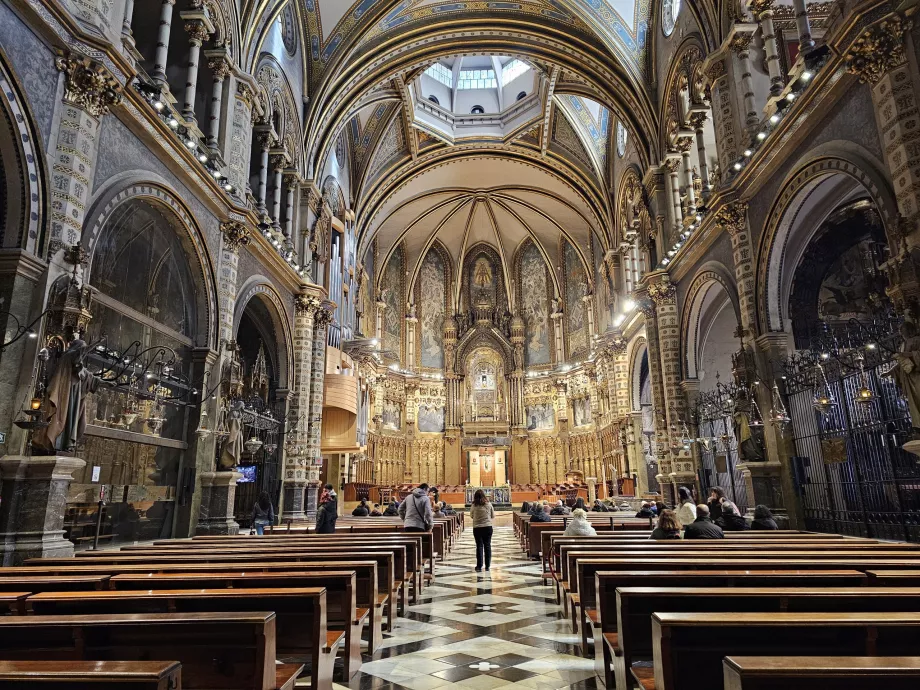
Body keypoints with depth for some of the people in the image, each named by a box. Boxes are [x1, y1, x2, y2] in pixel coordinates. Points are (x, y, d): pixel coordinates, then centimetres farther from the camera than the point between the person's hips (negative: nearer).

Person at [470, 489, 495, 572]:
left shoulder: (474, 506, -8)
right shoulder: (488, 504, -5)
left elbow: (471, 516, 5)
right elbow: (493, 516, 5)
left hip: (477, 528, -1)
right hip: (488, 527, 1)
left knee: (479, 546, 5)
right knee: (487, 546, 10)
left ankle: (479, 566, 4)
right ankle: (487, 566, 15)